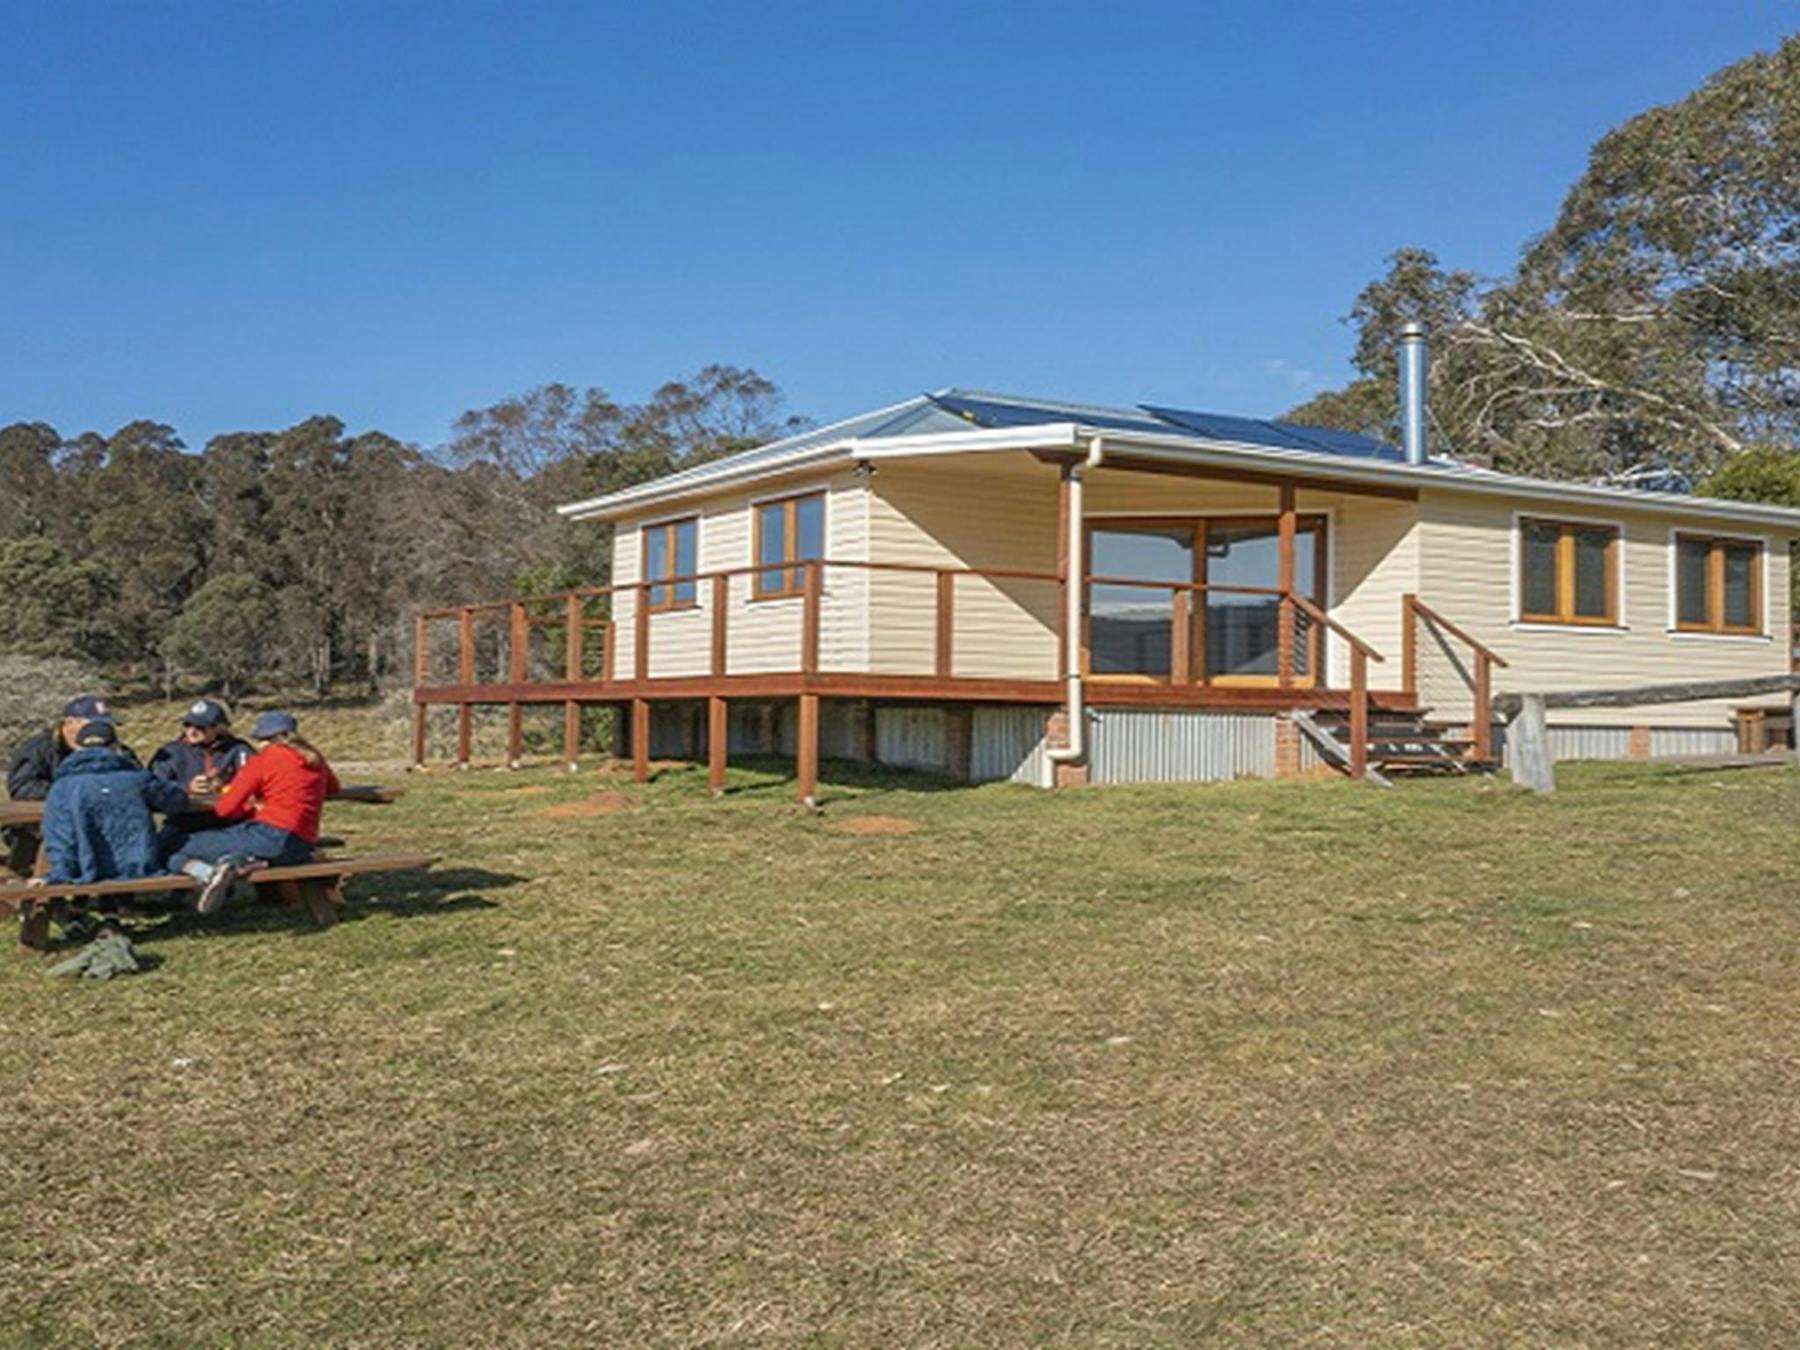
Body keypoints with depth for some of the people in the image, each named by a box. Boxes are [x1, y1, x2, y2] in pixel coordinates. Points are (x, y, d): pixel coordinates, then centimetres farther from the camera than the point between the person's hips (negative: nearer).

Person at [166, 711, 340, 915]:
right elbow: (332, 786, 36)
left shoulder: (263, 760, -1)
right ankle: (240, 862, -9)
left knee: (180, 851, 2)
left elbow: (225, 809, -2)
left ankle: (209, 873, -30)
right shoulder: (314, 759, 14)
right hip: (301, 849, 6)